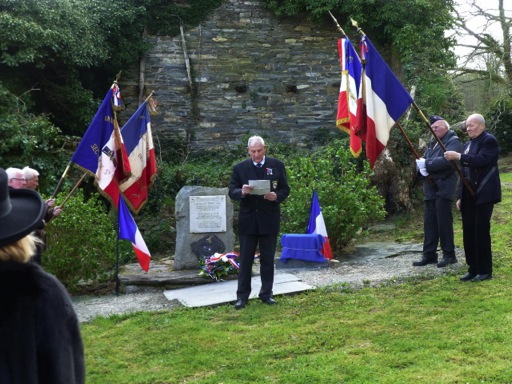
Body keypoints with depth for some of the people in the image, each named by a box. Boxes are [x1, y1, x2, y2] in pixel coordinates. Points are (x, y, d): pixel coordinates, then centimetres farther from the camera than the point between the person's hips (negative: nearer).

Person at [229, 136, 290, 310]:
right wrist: (242, 192, -23)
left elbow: (285, 189, 4)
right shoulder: (239, 168, 1)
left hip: (269, 219, 1)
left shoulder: (277, 165, 2)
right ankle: (242, 296, 9)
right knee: (245, 260, 2)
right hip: (247, 219, -1)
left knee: (268, 259, 9)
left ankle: (266, 293, 20)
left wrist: (276, 196, -17)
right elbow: (232, 192, -1)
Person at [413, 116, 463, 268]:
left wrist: (427, 164, -16)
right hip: (430, 187, 8)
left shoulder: (453, 141, -5)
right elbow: (424, 159, 15)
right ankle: (429, 254, 12)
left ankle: (449, 255, 3)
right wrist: (421, 165, -9)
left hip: (444, 187, -8)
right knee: (429, 222, 7)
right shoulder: (433, 143, 22)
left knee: (443, 221, -5)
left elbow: (447, 160, -21)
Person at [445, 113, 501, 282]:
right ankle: (473, 268, 14)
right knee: (468, 232, 7)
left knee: (481, 231, -6)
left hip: (484, 194, -8)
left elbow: (481, 160, -24)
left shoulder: (489, 141, -6)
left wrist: (458, 156, -23)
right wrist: (460, 196, 16)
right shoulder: (468, 144, 18)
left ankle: (485, 271, 3)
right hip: (469, 195, 8)